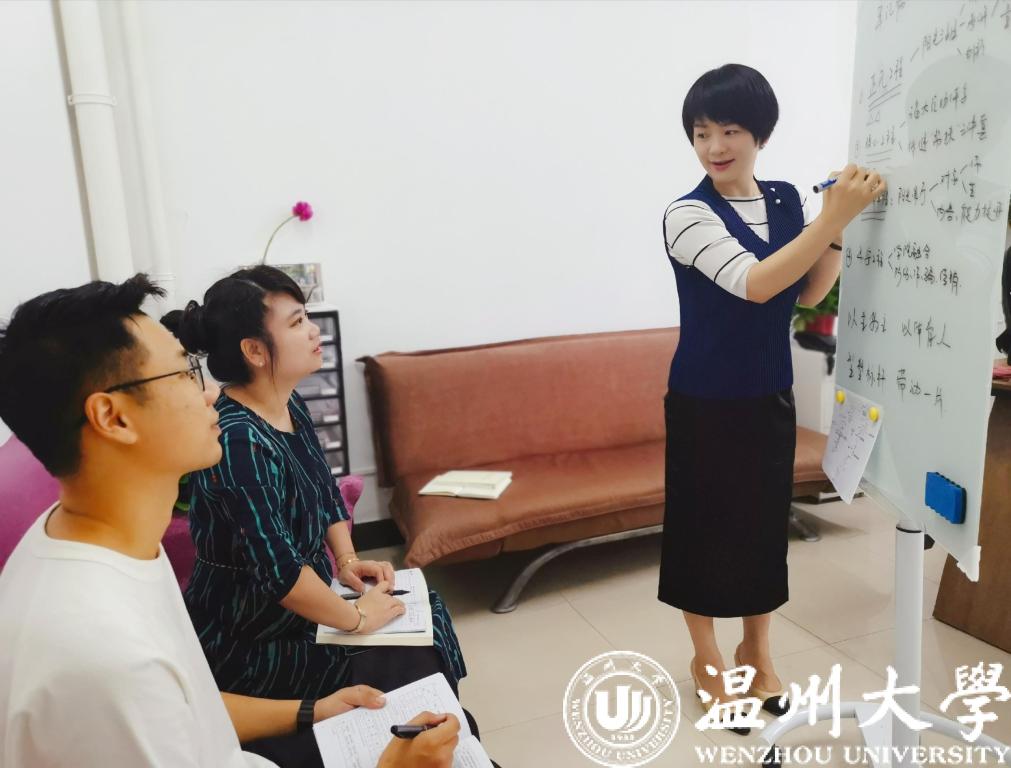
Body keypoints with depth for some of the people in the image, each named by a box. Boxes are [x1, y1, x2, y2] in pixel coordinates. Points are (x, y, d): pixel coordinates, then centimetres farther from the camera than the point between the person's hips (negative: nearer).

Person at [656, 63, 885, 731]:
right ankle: (707, 658, 29)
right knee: (704, 522, 7)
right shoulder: (688, 215, -14)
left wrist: (839, 223, -7)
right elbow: (755, 284, -24)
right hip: (706, 400, -5)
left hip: (772, 394, 5)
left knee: (766, 519, 15)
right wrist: (834, 216, -27)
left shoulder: (788, 201, 3)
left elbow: (809, 294, 7)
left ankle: (758, 648, 37)